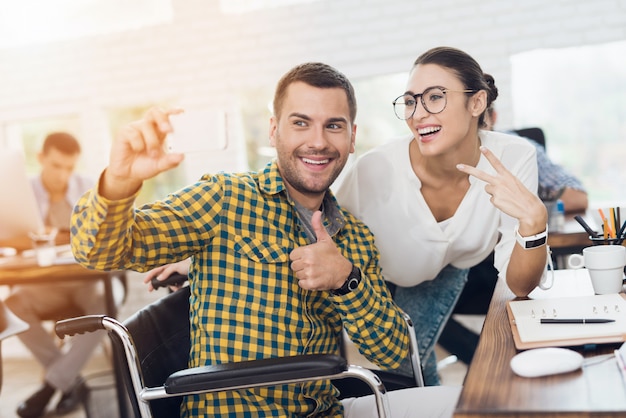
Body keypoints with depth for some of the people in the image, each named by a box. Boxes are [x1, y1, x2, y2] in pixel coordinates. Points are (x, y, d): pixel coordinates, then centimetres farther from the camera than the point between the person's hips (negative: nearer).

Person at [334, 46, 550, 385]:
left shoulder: (513, 159, -31)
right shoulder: (374, 170, -38)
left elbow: (520, 286, -28)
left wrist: (534, 220, -44)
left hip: (450, 270, 2)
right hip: (376, 278, -1)